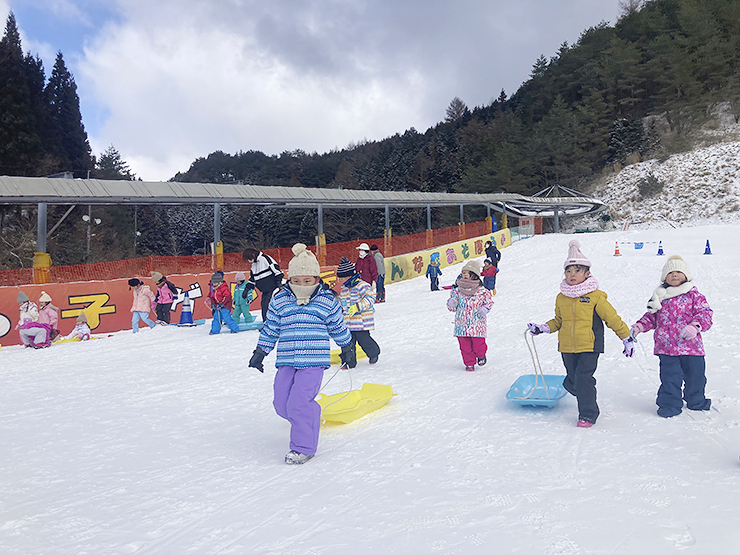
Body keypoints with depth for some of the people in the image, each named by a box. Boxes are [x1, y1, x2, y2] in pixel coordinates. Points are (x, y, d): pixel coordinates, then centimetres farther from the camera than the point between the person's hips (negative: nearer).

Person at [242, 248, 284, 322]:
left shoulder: (265, 258, -13)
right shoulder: (254, 264, 16)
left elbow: (275, 268, -19)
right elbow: (252, 278, 24)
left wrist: (279, 281, -24)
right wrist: (247, 289, 20)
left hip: (273, 288, -9)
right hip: (265, 290, 9)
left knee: (267, 305, -15)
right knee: (263, 304, 6)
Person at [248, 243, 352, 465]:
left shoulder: (327, 301, 0)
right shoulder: (280, 300, 5)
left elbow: (337, 326, 14)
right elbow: (270, 328, 15)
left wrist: (346, 346, 25)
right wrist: (260, 352, 17)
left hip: (314, 361, -4)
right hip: (286, 361, 4)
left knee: (298, 403, -15)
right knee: (281, 404, 1)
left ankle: (304, 446, 2)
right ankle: (308, 417, 30)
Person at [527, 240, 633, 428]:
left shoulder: (595, 296, -7)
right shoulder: (561, 297, 7)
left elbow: (612, 318, -2)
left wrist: (627, 338, 0)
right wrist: (542, 328, 6)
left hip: (589, 346, -5)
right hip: (567, 348, 5)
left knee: (583, 378, -11)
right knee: (572, 382, 11)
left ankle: (588, 414, 3)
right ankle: (587, 400, 39)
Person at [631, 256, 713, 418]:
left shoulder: (693, 295, 1)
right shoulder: (660, 297, 8)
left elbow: (705, 313, -5)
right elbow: (651, 316, 17)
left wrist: (695, 326, -22)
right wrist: (639, 327, 4)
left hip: (691, 344, -1)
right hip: (666, 346, 1)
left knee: (694, 374, 12)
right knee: (669, 377, 1)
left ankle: (696, 401, 34)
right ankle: (670, 404, 14)